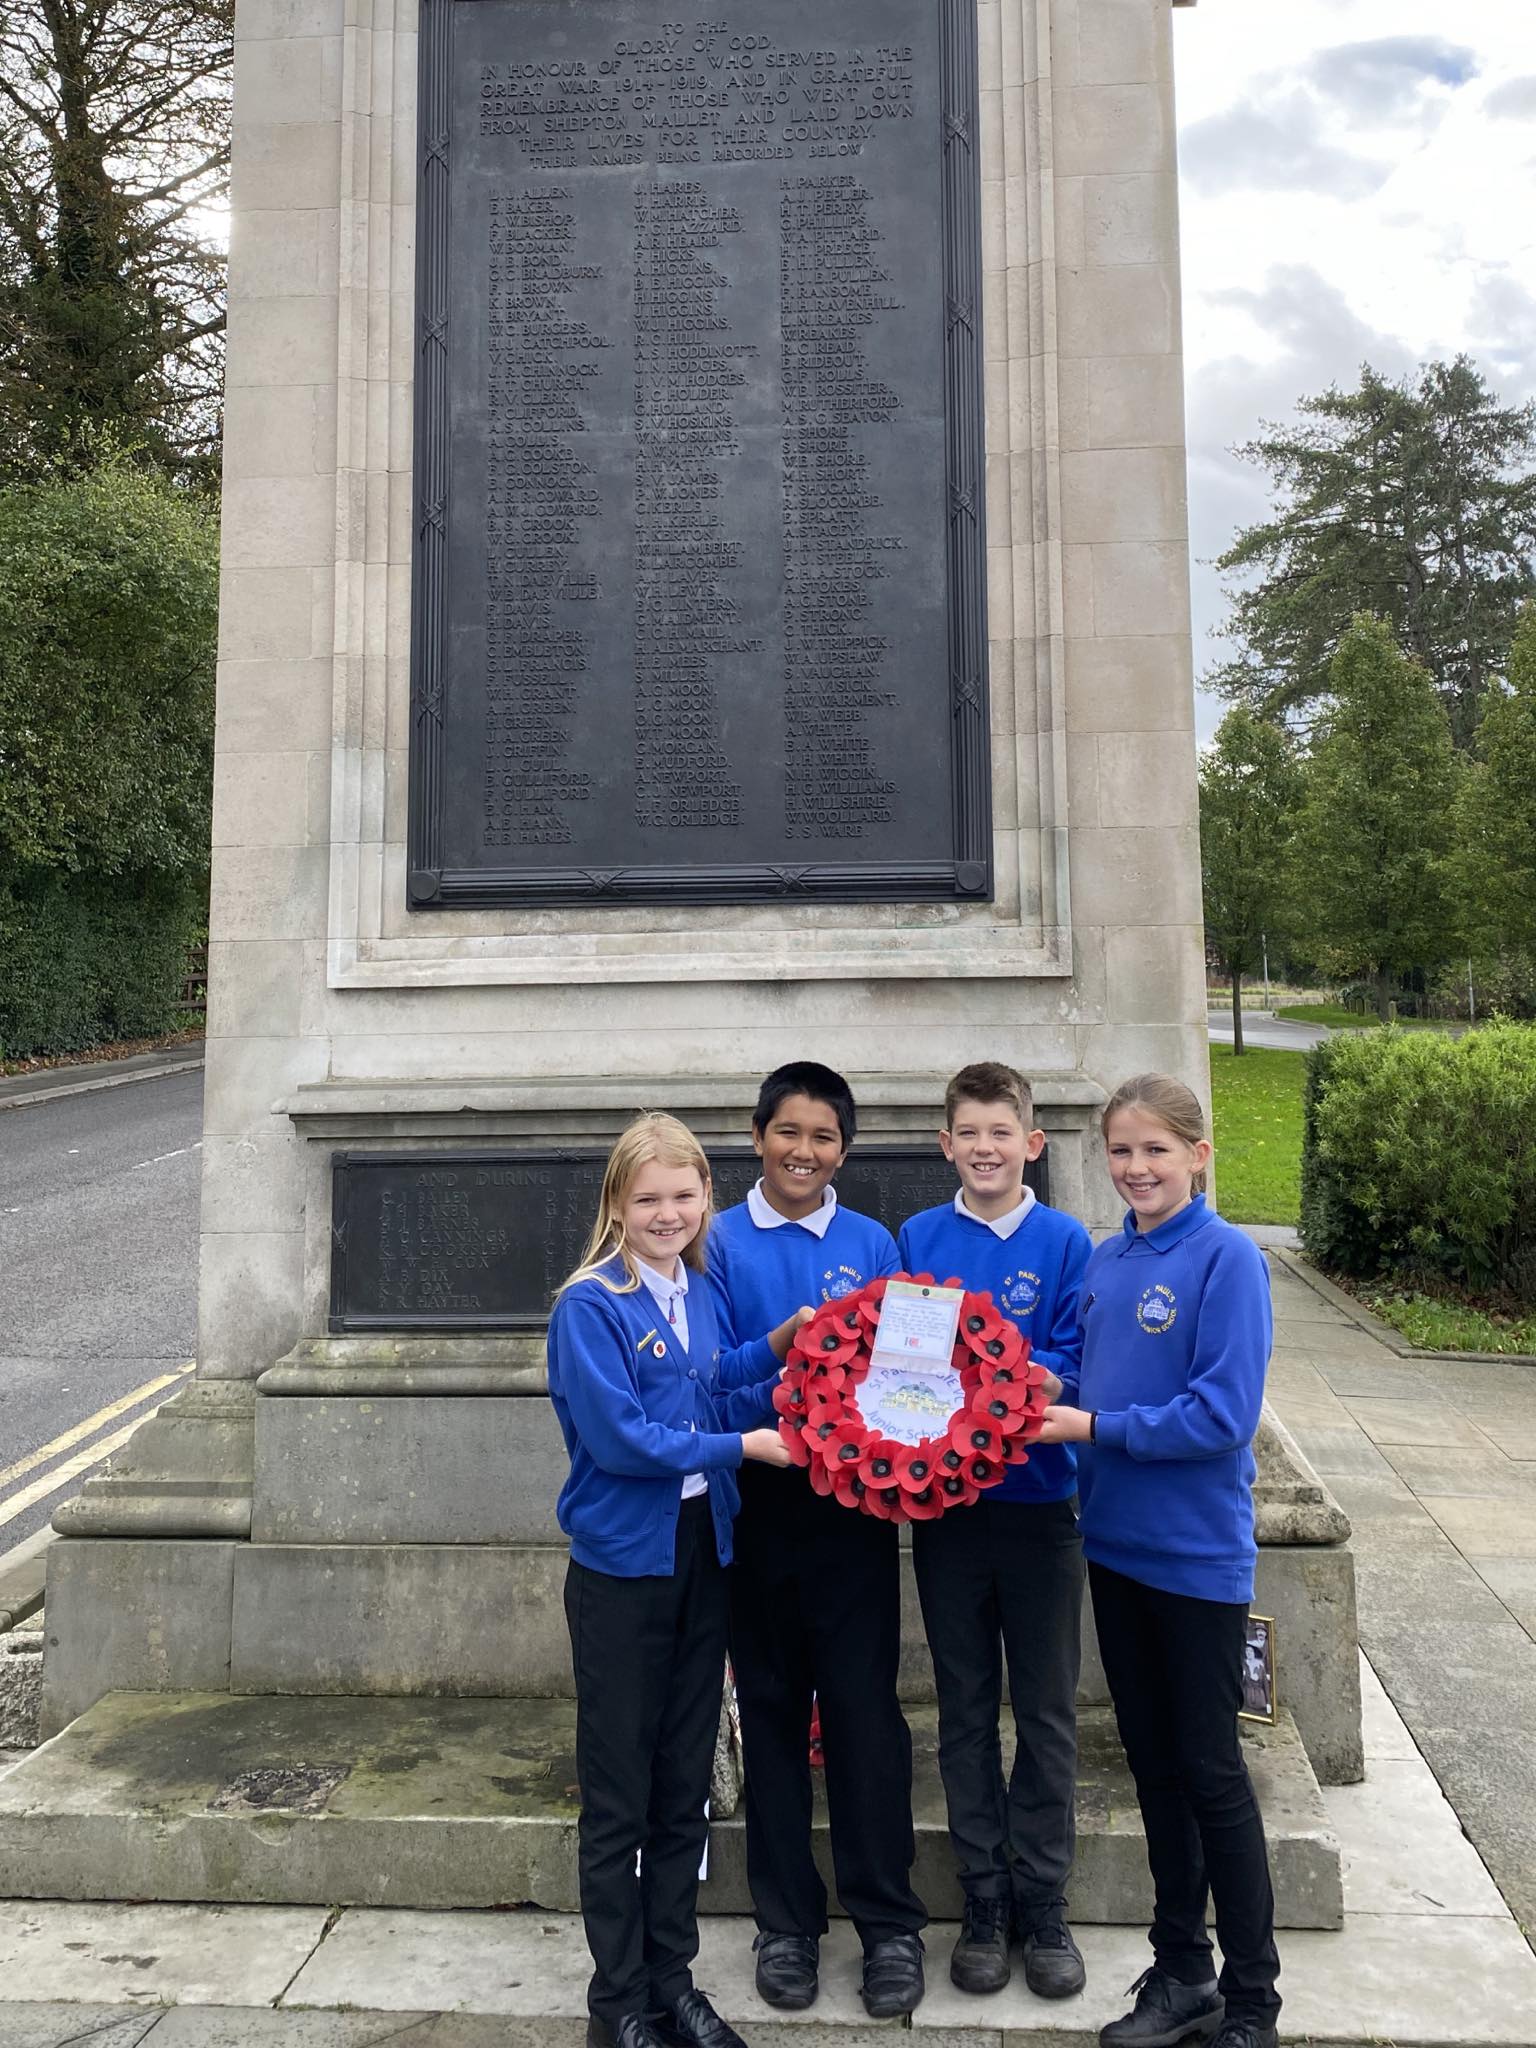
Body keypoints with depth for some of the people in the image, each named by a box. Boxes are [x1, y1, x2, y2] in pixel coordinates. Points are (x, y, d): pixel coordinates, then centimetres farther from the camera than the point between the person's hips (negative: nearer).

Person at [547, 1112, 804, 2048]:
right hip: (622, 1562, -6)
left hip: (701, 1554, 6)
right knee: (618, 1796, 9)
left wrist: (782, 1355, -10)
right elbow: (619, 1437, -20)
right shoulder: (589, 1306, -14)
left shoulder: (700, 1294, 5)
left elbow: (718, 1403, 5)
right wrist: (740, 1446, -19)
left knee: (685, 1786, 17)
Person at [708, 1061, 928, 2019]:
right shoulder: (720, 1243, 0)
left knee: (866, 1709, 4)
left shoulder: (873, 1245, 3)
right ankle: (787, 1921, 27)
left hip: (853, 1502, 0)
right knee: (771, 1711, 11)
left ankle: (891, 1922, 20)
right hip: (758, 1503, 0)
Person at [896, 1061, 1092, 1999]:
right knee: (966, 1711, 12)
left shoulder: (1066, 1242, -4)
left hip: (1039, 1501, -1)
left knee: (1047, 1711, 10)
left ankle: (1043, 1903, 26)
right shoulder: (917, 1239, 1)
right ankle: (985, 1900, 27)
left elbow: (1075, 1367, -9)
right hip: (944, 1500, 1)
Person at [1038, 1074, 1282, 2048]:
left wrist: (1097, 1427, -19)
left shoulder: (1227, 1258, -15)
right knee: (1155, 1760, 17)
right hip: (1117, 1542, 6)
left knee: (1211, 1768, 7)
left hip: (1198, 1553, -6)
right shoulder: (1103, 1263, 5)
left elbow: (1223, 1416, -21)